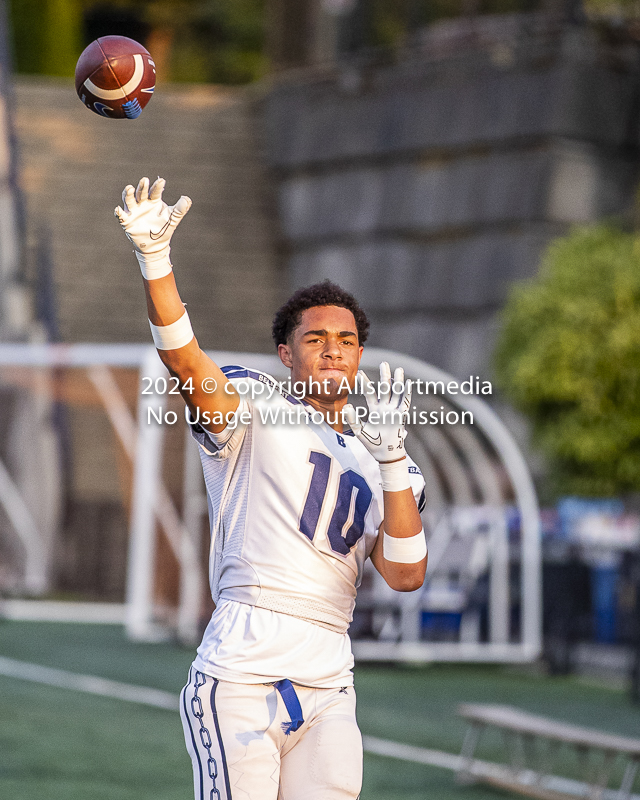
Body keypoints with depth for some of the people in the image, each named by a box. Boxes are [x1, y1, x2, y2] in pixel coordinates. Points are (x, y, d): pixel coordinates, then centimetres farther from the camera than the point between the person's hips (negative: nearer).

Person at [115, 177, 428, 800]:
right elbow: (183, 358, -11)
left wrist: (392, 454, 1)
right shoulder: (251, 410, 8)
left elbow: (406, 575, 7)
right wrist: (155, 258, -25)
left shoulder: (375, 460, 20)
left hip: (328, 686, 5)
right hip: (243, 671, -5)